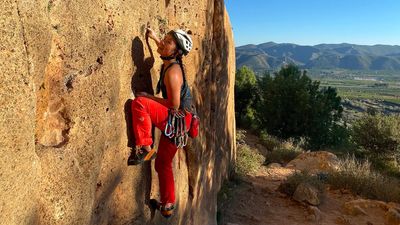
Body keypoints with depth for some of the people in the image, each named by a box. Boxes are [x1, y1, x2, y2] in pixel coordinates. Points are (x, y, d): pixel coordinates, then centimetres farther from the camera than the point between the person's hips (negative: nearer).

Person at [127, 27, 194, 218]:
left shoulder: (173, 71, -19)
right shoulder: (171, 63, 8)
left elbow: (174, 104, -20)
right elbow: (165, 49, 35)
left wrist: (148, 97, -11)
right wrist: (154, 37, 30)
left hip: (178, 119, -10)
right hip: (173, 121, 10)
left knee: (139, 102, -26)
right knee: (163, 163, 18)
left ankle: (145, 148, -19)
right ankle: (167, 206, 31)